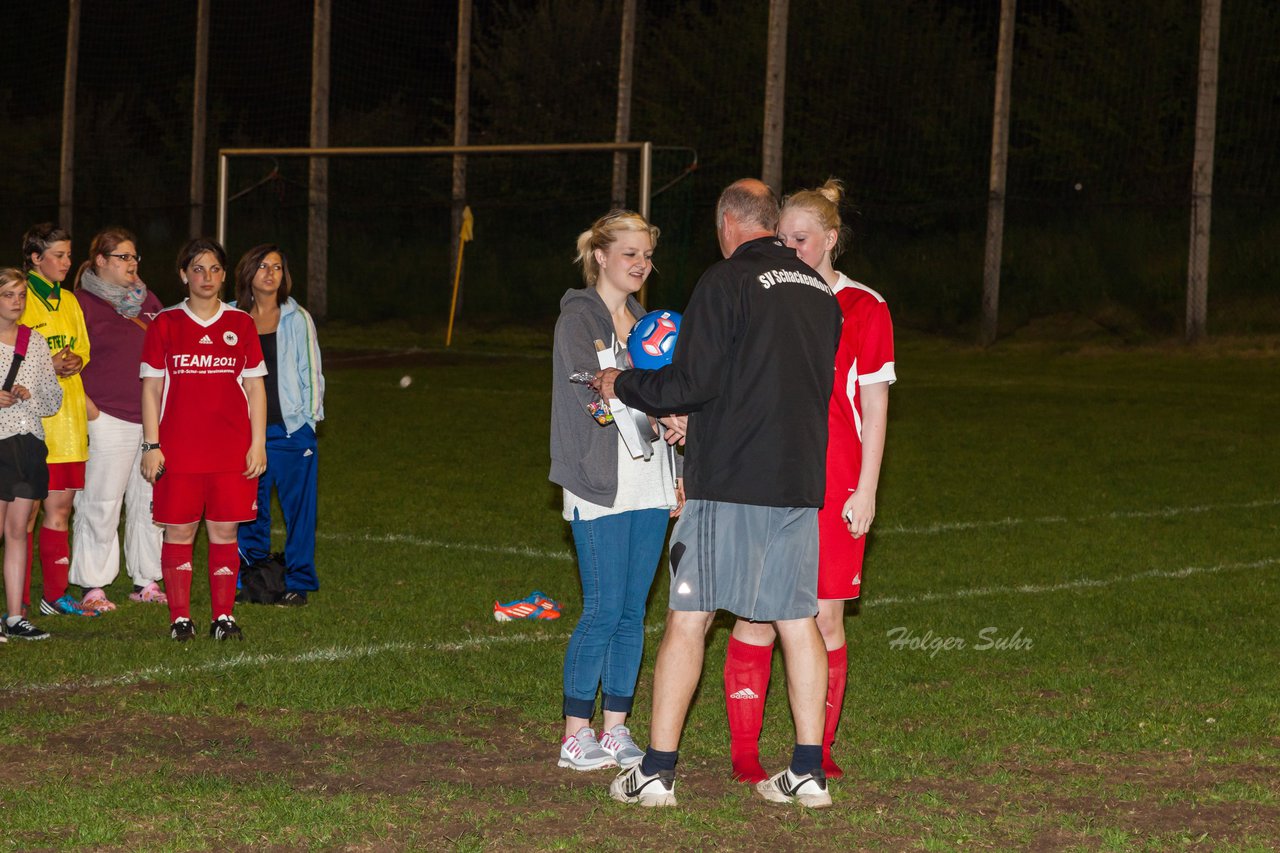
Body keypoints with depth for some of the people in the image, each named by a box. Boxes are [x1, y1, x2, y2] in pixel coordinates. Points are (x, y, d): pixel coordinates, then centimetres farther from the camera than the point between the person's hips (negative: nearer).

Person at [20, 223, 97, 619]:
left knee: (60, 507, 8)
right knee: (27, 509, -4)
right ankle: (18, 600, 0)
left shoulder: (70, 301, 17)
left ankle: (57, 594, 14)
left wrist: (74, 363, -1)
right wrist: (48, 366, -17)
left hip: (68, 417, 6)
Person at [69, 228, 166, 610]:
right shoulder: (84, 303, -3)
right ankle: (92, 587, 3)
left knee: (150, 500, 8)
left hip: (152, 417, 6)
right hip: (108, 418, -6)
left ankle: (146, 581, 18)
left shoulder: (148, 300, 16)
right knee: (101, 504, -5)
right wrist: (86, 406, -12)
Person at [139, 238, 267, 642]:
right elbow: (151, 388, 5)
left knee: (224, 532, 2)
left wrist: (258, 443, 3)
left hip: (231, 449, 1)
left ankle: (224, 616, 8)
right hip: (179, 450, -1)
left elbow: (255, 387, 10)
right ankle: (179, 617, 7)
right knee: (179, 531, 0)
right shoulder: (165, 325, 4)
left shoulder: (241, 324, 8)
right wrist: (151, 445, -2)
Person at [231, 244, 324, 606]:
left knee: (298, 507, 0)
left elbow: (310, 373, 5)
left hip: (290, 429, -2)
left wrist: (309, 420, -2)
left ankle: (297, 583, 8)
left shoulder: (297, 319, 3)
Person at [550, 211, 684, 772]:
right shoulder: (578, 318, -2)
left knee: (633, 611, 6)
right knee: (604, 611, -7)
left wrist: (677, 477, 14)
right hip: (601, 489, -6)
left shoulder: (645, 321, 19)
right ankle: (576, 735, 0)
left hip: (649, 488, 7)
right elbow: (597, 391, -17)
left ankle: (616, 730, 12)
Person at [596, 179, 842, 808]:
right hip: (800, 482, 6)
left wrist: (622, 385, 4)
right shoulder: (818, 290, 11)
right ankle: (808, 771, 9)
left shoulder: (727, 281, -9)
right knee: (797, 621, 9)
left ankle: (657, 771, 1)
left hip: (731, 482, -6)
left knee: (689, 617, 0)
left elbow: (692, 382, -14)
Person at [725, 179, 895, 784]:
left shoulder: (863, 309, 3)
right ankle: (744, 750, 4)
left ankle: (819, 750, 11)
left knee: (824, 617, 1)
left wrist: (866, 490, -3)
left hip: (834, 489, -1)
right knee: (757, 616, -2)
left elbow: (875, 409, 3)